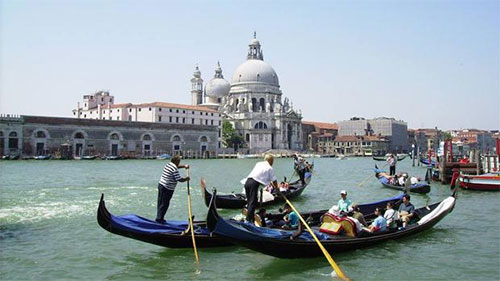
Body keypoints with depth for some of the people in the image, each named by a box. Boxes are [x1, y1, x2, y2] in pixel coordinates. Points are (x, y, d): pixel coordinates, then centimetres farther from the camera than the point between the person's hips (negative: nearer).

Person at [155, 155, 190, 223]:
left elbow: (177, 166, 28)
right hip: (167, 189, -9)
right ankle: (159, 218, 3)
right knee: (164, 204, 0)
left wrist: (184, 166, 17)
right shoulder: (175, 169, -19)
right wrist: (186, 179, 0)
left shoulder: (168, 164, 10)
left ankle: (159, 217, 23)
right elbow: (180, 179, -17)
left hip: (160, 185, 9)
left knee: (160, 202, 14)